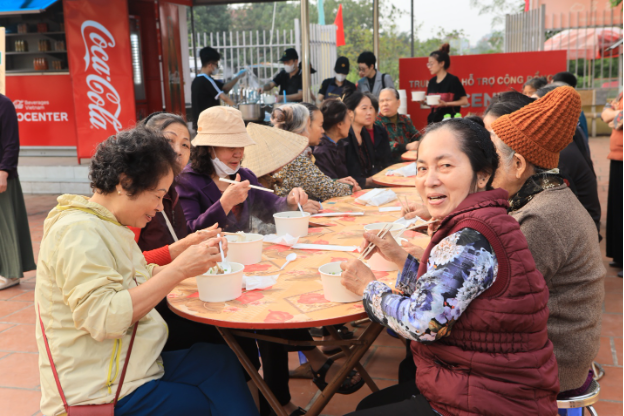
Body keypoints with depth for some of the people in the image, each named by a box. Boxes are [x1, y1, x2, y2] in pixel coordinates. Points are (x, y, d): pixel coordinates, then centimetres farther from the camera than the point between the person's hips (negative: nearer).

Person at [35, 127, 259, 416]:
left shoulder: (107, 226, 12)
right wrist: (179, 270, -25)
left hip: (132, 367, 9)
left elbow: (142, 280, 15)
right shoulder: (78, 232, -18)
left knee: (226, 361, -7)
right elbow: (104, 318, -26)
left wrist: (195, 255, 1)